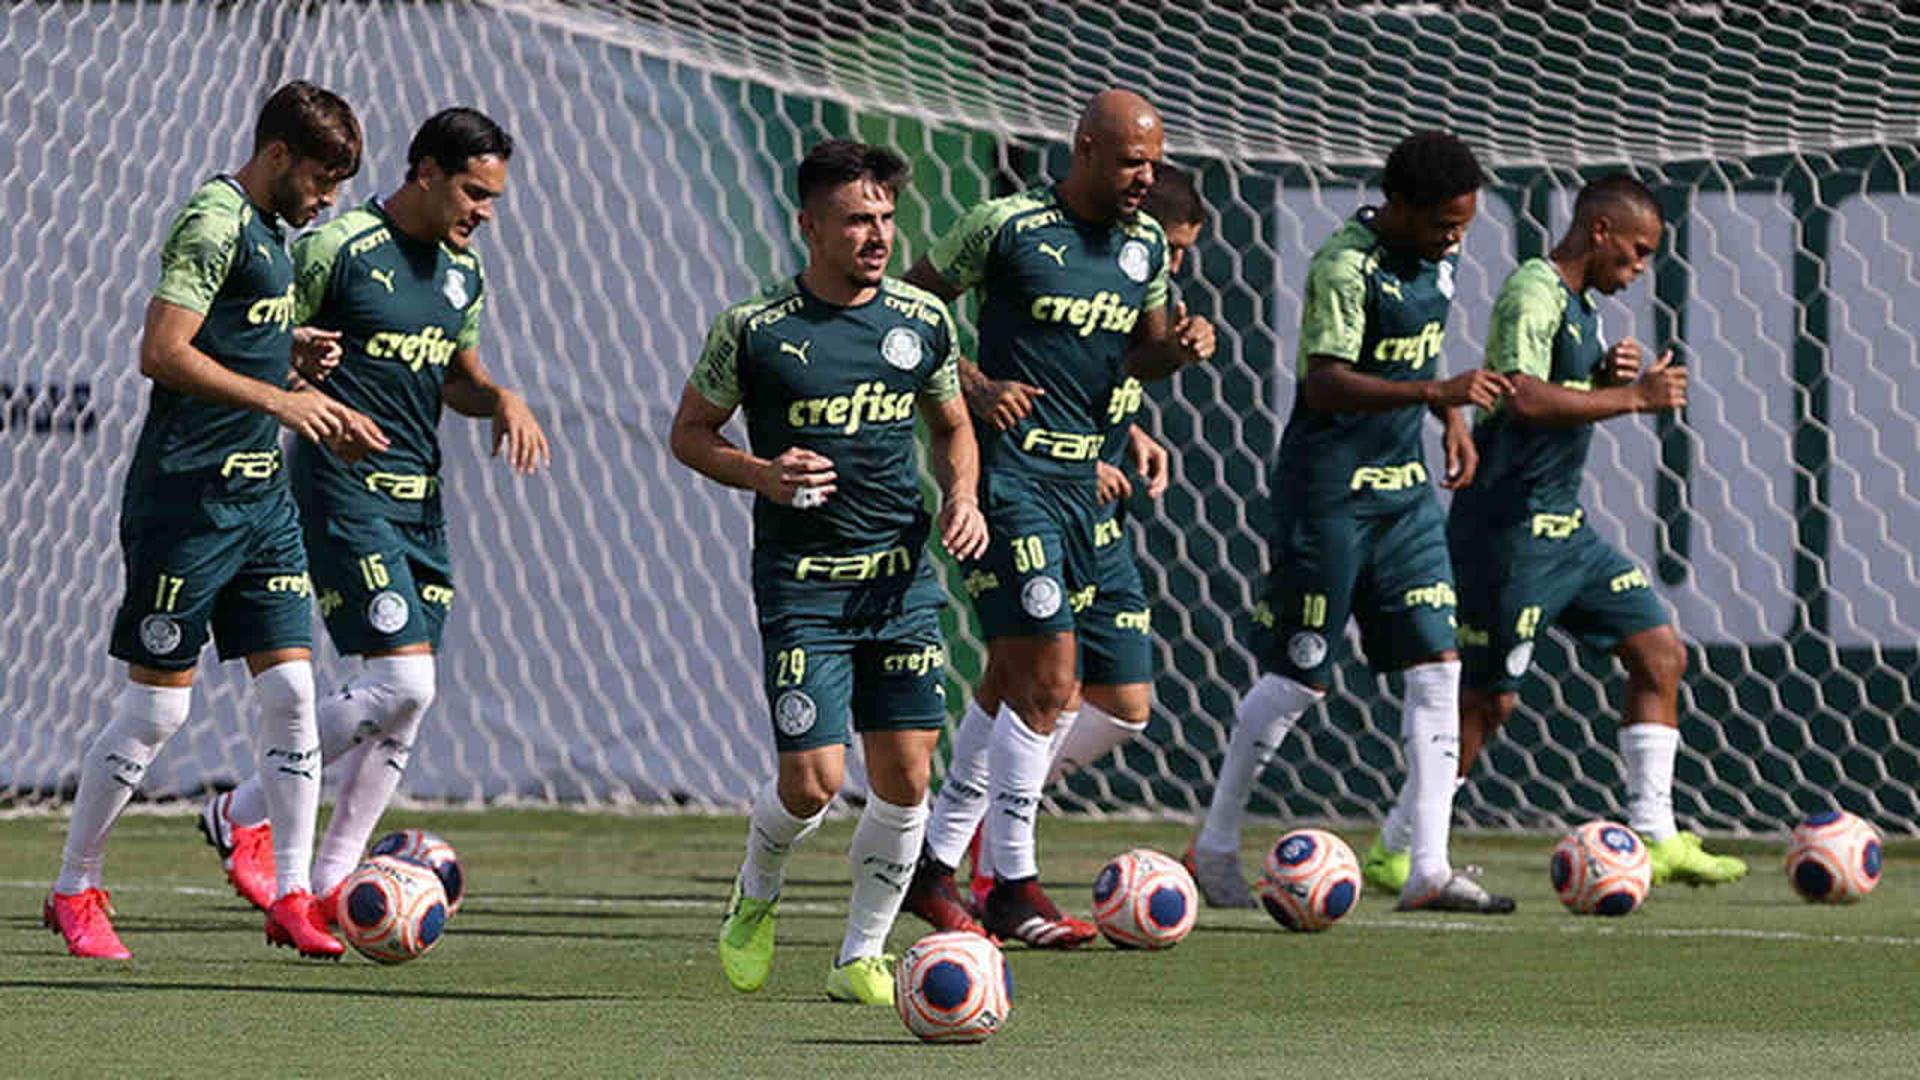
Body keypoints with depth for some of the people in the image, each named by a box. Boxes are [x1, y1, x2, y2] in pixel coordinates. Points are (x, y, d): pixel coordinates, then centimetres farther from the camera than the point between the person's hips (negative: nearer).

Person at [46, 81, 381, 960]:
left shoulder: (270, 231, 16)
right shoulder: (215, 222, -13)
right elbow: (162, 353, -21)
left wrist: (321, 415, 17)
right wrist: (278, 400, -22)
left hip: (261, 494, 9)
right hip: (186, 498, -9)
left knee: (290, 689, 1)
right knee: (157, 704, -3)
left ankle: (291, 896, 4)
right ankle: (74, 892, 10)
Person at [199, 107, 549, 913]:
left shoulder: (464, 270, 12)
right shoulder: (338, 249, -10)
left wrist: (502, 401, 3)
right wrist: (296, 371, -27)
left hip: (421, 501, 8)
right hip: (345, 492, -8)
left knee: (404, 707, 4)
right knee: (401, 682, -16)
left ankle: (330, 885, 11)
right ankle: (241, 815, 0)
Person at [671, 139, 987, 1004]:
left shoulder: (922, 319, 5)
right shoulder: (755, 327, -6)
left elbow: (952, 427, 20)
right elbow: (690, 432, 4)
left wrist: (961, 497, 0)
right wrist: (760, 474, -14)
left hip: (903, 574, 4)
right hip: (801, 581, -4)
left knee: (905, 778, -2)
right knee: (813, 779, -11)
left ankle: (862, 956, 15)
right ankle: (757, 894, 22)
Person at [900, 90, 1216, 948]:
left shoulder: (1145, 243, 9)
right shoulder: (1006, 226, -11)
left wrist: (1181, 347, -2)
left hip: (1082, 480, 8)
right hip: (1011, 474, -8)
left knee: (1013, 680, 13)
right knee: (1046, 680, -12)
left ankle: (937, 861, 24)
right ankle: (1014, 887, -5)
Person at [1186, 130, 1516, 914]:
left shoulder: (1438, 257, 7)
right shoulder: (1346, 266, -19)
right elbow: (1327, 384, -29)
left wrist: (1452, 418, 11)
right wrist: (1437, 391, -37)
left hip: (1404, 487, 8)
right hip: (1328, 489, -8)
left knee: (1436, 666, -2)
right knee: (1299, 677, 0)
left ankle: (1429, 869, -3)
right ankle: (1216, 846, 17)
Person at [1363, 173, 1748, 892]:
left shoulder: (1580, 302, 15)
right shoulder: (1534, 292, -16)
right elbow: (1525, 399, -30)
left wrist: (1608, 375, 4)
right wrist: (1633, 396, -24)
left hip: (1563, 528, 10)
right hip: (1509, 529, -10)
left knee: (1660, 655, 5)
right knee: (1489, 699, -5)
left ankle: (1656, 838, 8)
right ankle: (1392, 853, 7)